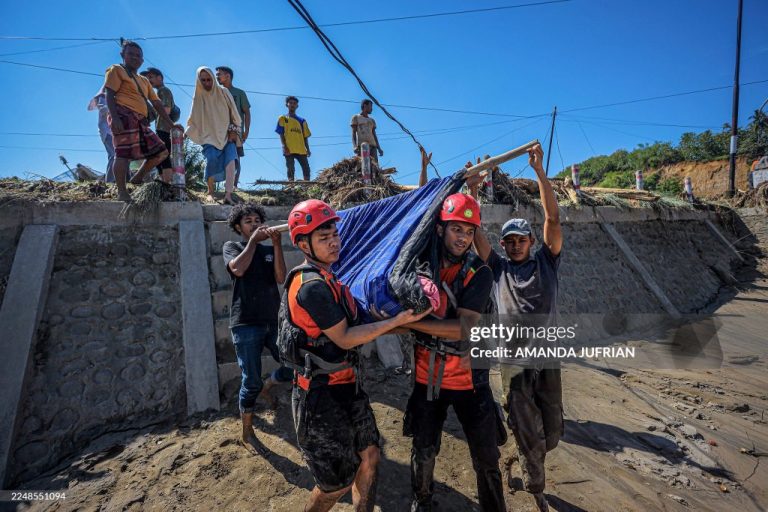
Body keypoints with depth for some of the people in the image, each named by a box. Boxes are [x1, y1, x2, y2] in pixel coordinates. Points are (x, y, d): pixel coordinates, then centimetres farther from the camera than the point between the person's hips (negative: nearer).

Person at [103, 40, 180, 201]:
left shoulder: (144, 81, 29)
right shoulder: (116, 70, 9)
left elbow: (157, 104, 24)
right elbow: (109, 95, -3)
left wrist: (171, 124, 15)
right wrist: (114, 117, -18)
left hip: (141, 121, 8)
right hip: (124, 116, -7)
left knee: (161, 152, 4)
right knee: (123, 153, -16)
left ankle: (137, 178, 14)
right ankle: (122, 192, -14)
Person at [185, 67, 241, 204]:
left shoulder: (223, 92, 3)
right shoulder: (198, 97, 5)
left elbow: (233, 112, 6)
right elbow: (193, 119, 6)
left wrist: (233, 130, -2)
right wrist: (185, 134, -6)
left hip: (226, 134, 0)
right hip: (209, 136, 0)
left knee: (230, 160, -23)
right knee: (211, 159, -23)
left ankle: (228, 194, -32)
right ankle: (210, 192, -9)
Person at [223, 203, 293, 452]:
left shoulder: (269, 250, 14)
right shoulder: (231, 246, 7)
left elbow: (280, 278, -4)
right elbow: (238, 269, -16)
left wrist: (277, 244, -12)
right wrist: (254, 240, -9)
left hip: (274, 320, 4)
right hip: (246, 324, -3)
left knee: (293, 367, 3)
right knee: (250, 382, 1)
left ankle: (266, 387, 33)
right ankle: (247, 431, 22)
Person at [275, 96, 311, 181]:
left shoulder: (302, 121, 21)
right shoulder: (282, 118, 14)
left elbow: (305, 136, 16)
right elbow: (281, 134, 5)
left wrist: (308, 149, 4)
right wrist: (284, 146, -10)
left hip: (301, 150, 3)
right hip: (289, 149, -2)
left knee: (306, 169, -8)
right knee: (290, 169, -7)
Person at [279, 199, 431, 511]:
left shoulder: (323, 278, 9)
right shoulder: (312, 286, -23)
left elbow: (346, 325, 9)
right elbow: (345, 339, -20)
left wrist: (397, 321, 3)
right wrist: (398, 320, -20)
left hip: (344, 384, 9)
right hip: (322, 394, -9)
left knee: (368, 456, 18)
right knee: (339, 481, 7)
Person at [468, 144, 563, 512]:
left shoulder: (545, 262, 7)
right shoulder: (498, 269, 7)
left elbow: (553, 217, -3)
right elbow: (475, 232, -2)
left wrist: (539, 170, -8)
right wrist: (472, 191, -9)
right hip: (515, 361, -1)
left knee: (552, 432, 12)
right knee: (528, 434, 6)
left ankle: (529, 463, 46)